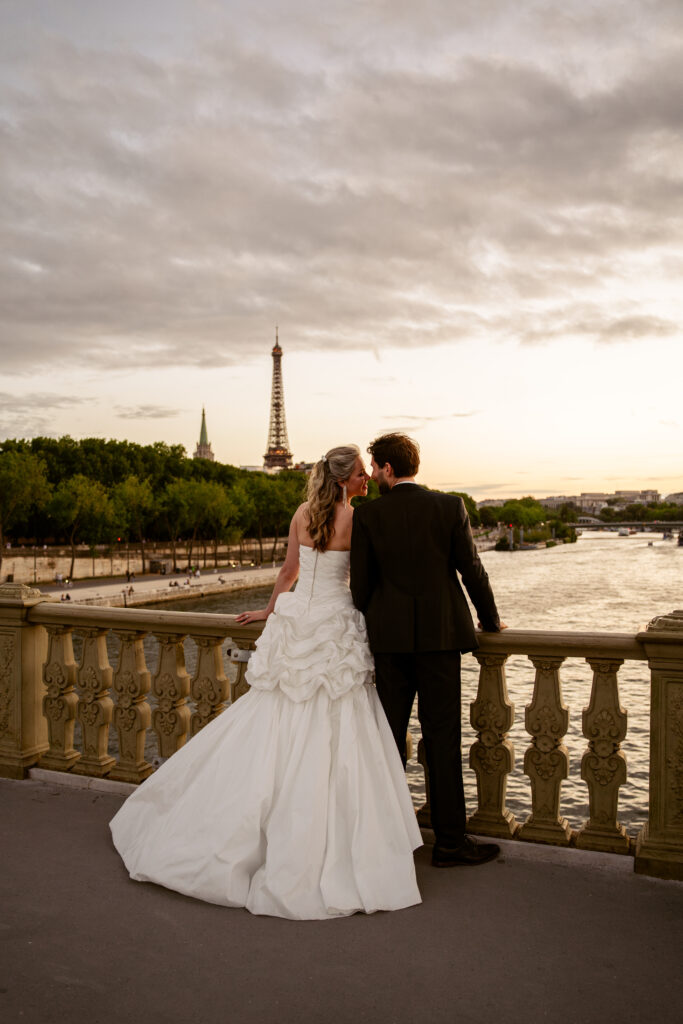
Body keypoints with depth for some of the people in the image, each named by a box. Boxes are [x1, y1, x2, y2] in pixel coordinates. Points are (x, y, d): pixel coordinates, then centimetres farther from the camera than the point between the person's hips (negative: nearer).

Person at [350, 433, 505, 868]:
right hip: (439, 635, -1)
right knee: (442, 737, 4)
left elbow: (361, 582, -1)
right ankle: (450, 841, 9)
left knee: (389, 733, 12)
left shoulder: (367, 514, -4)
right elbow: (471, 569, -1)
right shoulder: (450, 506, -4)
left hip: (388, 636, 1)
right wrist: (491, 619, 14)